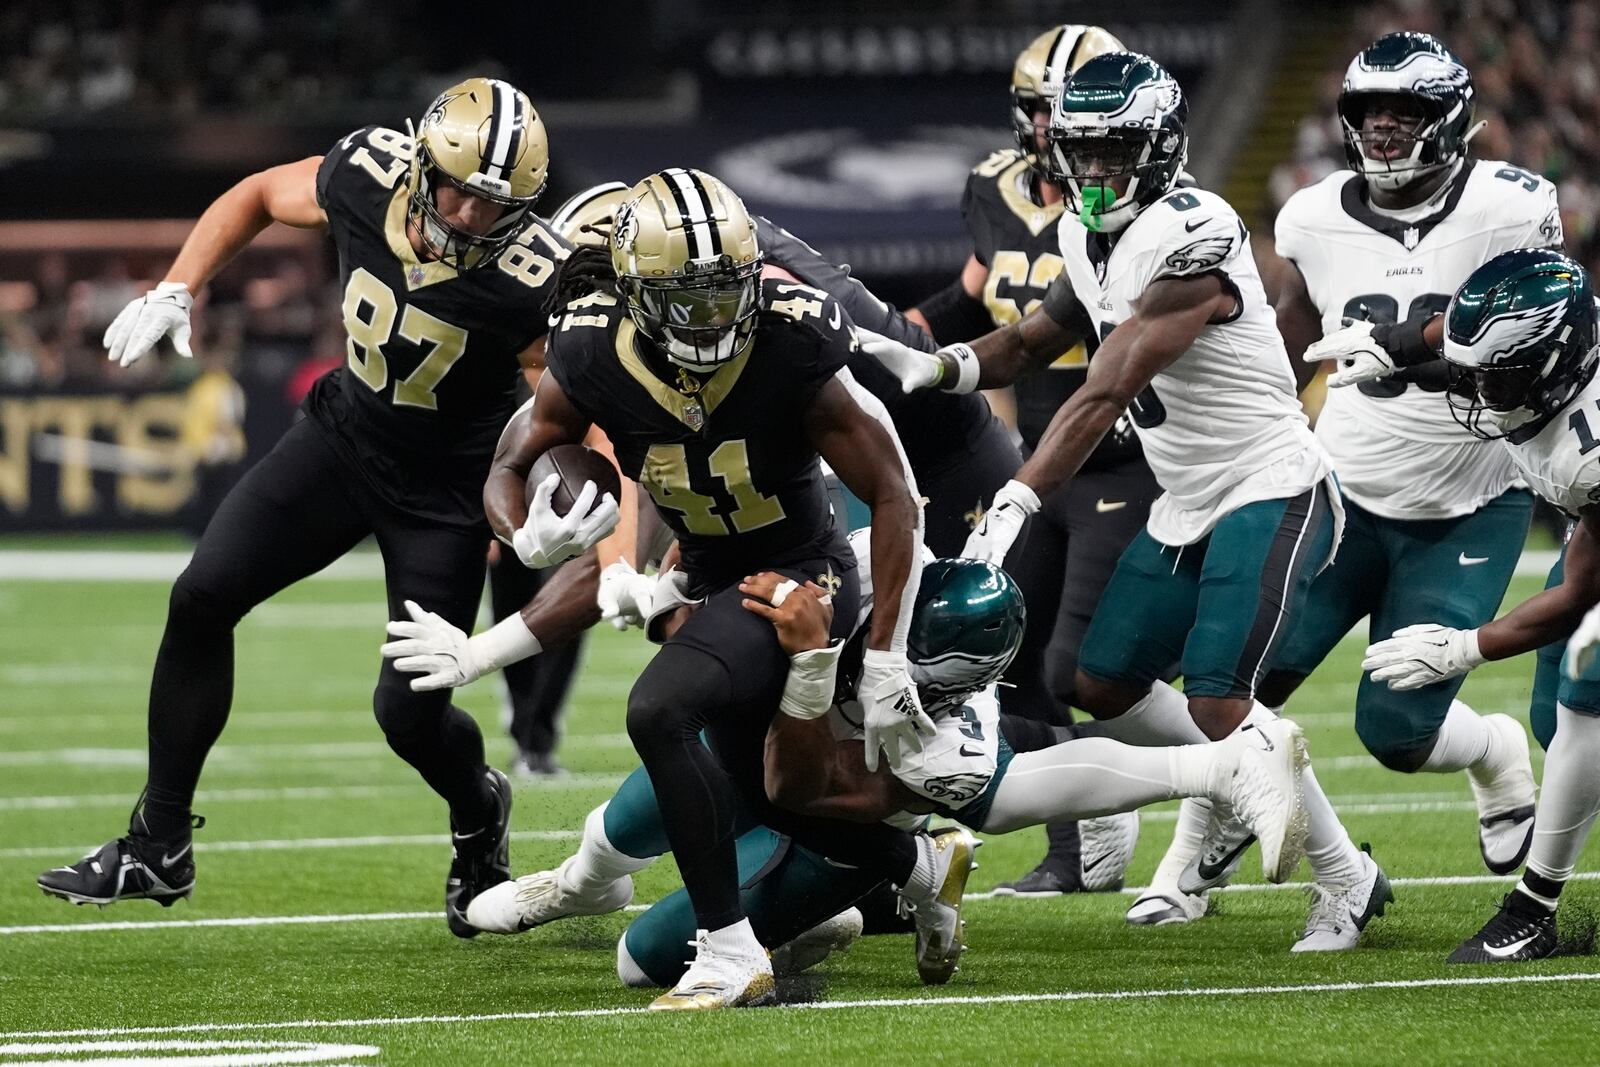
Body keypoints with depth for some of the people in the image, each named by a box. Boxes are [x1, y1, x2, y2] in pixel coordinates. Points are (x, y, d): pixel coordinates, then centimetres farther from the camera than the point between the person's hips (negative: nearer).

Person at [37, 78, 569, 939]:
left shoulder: (531, 277, -30)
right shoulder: (366, 175, -18)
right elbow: (256, 197, 3)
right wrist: (174, 293, -6)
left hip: (442, 491, -4)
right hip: (341, 438, 4)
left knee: (409, 711, -7)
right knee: (201, 600, -5)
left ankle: (479, 813, 31)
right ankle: (158, 847, 5)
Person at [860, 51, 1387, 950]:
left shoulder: (1193, 237, -24)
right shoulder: (1091, 239, 4)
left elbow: (1106, 395, -30)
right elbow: (1036, 341, 17)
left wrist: (1016, 503, -34)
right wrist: (936, 367, -4)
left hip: (1271, 495, -9)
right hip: (1186, 507, 9)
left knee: (1217, 701, -18)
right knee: (1104, 684, 10)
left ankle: (1348, 881, -2)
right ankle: (1224, 814, 34)